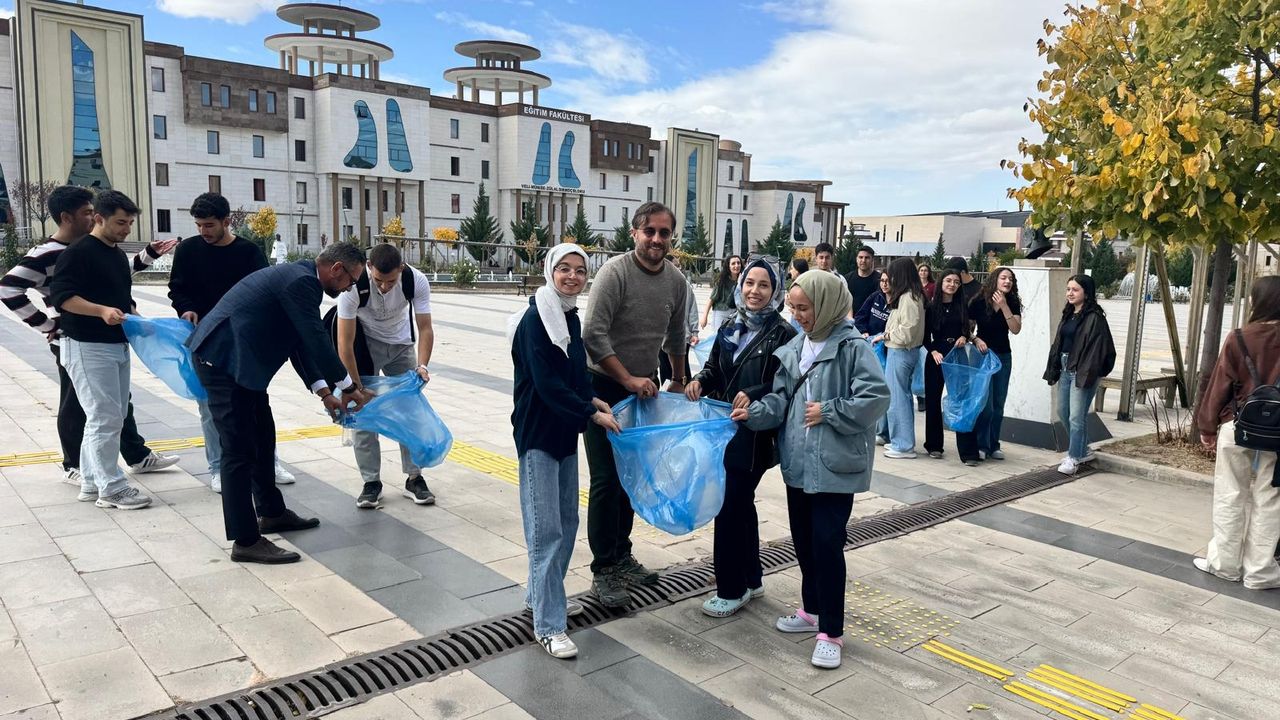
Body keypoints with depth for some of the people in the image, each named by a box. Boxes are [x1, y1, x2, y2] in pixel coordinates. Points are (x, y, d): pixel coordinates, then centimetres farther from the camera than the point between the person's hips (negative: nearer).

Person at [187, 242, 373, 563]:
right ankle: (245, 541, 0)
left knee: (262, 437, 19)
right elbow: (318, 342, -19)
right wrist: (350, 387, -7)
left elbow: (302, 343, 17)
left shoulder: (298, 276, 14)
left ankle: (271, 512, 34)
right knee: (239, 449, -7)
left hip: (234, 359, 11)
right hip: (224, 359, -11)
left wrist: (323, 391, 12)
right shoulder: (301, 281, -18)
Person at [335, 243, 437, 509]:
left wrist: (421, 365, -35)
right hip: (365, 344, -2)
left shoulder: (417, 281, -27)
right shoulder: (354, 285, -32)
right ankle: (371, 482, 3)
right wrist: (355, 387, -27)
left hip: (401, 344, 2)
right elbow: (345, 343, -28)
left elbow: (425, 328, -19)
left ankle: (414, 478, 9)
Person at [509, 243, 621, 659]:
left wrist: (591, 401, 1)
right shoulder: (535, 320, -14)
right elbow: (547, 384, -19)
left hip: (566, 432, 8)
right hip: (538, 433, -8)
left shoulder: (571, 317, 9)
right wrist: (593, 414, -13)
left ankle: (543, 594, 32)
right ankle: (548, 625, 0)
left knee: (567, 521, 14)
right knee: (546, 528, -6)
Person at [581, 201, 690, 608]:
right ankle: (603, 570, 8)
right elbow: (593, 335, -22)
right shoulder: (615, 272, -17)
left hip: (644, 388, 6)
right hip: (604, 386, -6)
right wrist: (629, 380, -22)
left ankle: (622, 556, 28)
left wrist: (679, 382, 23)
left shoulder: (676, 281, 0)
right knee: (606, 480, -3)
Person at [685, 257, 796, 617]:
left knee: (730, 508, -4)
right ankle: (750, 580, 33)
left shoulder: (783, 334, -10)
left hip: (755, 436, -7)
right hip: (726, 429, 7)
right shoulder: (730, 329, 9)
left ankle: (731, 589, 12)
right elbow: (714, 369, 16)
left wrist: (754, 395, -28)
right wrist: (700, 381, -4)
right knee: (741, 504, 17)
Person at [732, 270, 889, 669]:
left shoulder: (853, 347, -12)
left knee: (827, 544, -4)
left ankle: (831, 632, 8)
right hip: (798, 461, 7)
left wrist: (828, 412, -15)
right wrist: (753, 413, -7)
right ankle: (812, 610, 35)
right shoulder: (795, 347, 8)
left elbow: (876, 398, -18)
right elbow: (781, 398, 10)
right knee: (803, 541, 17)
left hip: (836, 465, -7)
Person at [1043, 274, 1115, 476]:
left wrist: (1087, 375, -21)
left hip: (1081, 372, -9)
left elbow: (1095, 348, -17)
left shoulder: (1094, 318, -11)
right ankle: (1083, 450, 31)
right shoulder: (1068, 315, 14)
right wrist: (1053, 369, 13)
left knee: (1076, 417, -7)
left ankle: (1074, 458, 3)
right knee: (1063, 412, 15)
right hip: (1065, 370, 9)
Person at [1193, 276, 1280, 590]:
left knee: (1230, 498, 9)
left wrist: (1207, 426, 4)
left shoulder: (1239, 338, -10)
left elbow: (1220, 385, -6)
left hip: (1237, 428, -2)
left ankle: (1225, 563, 16)